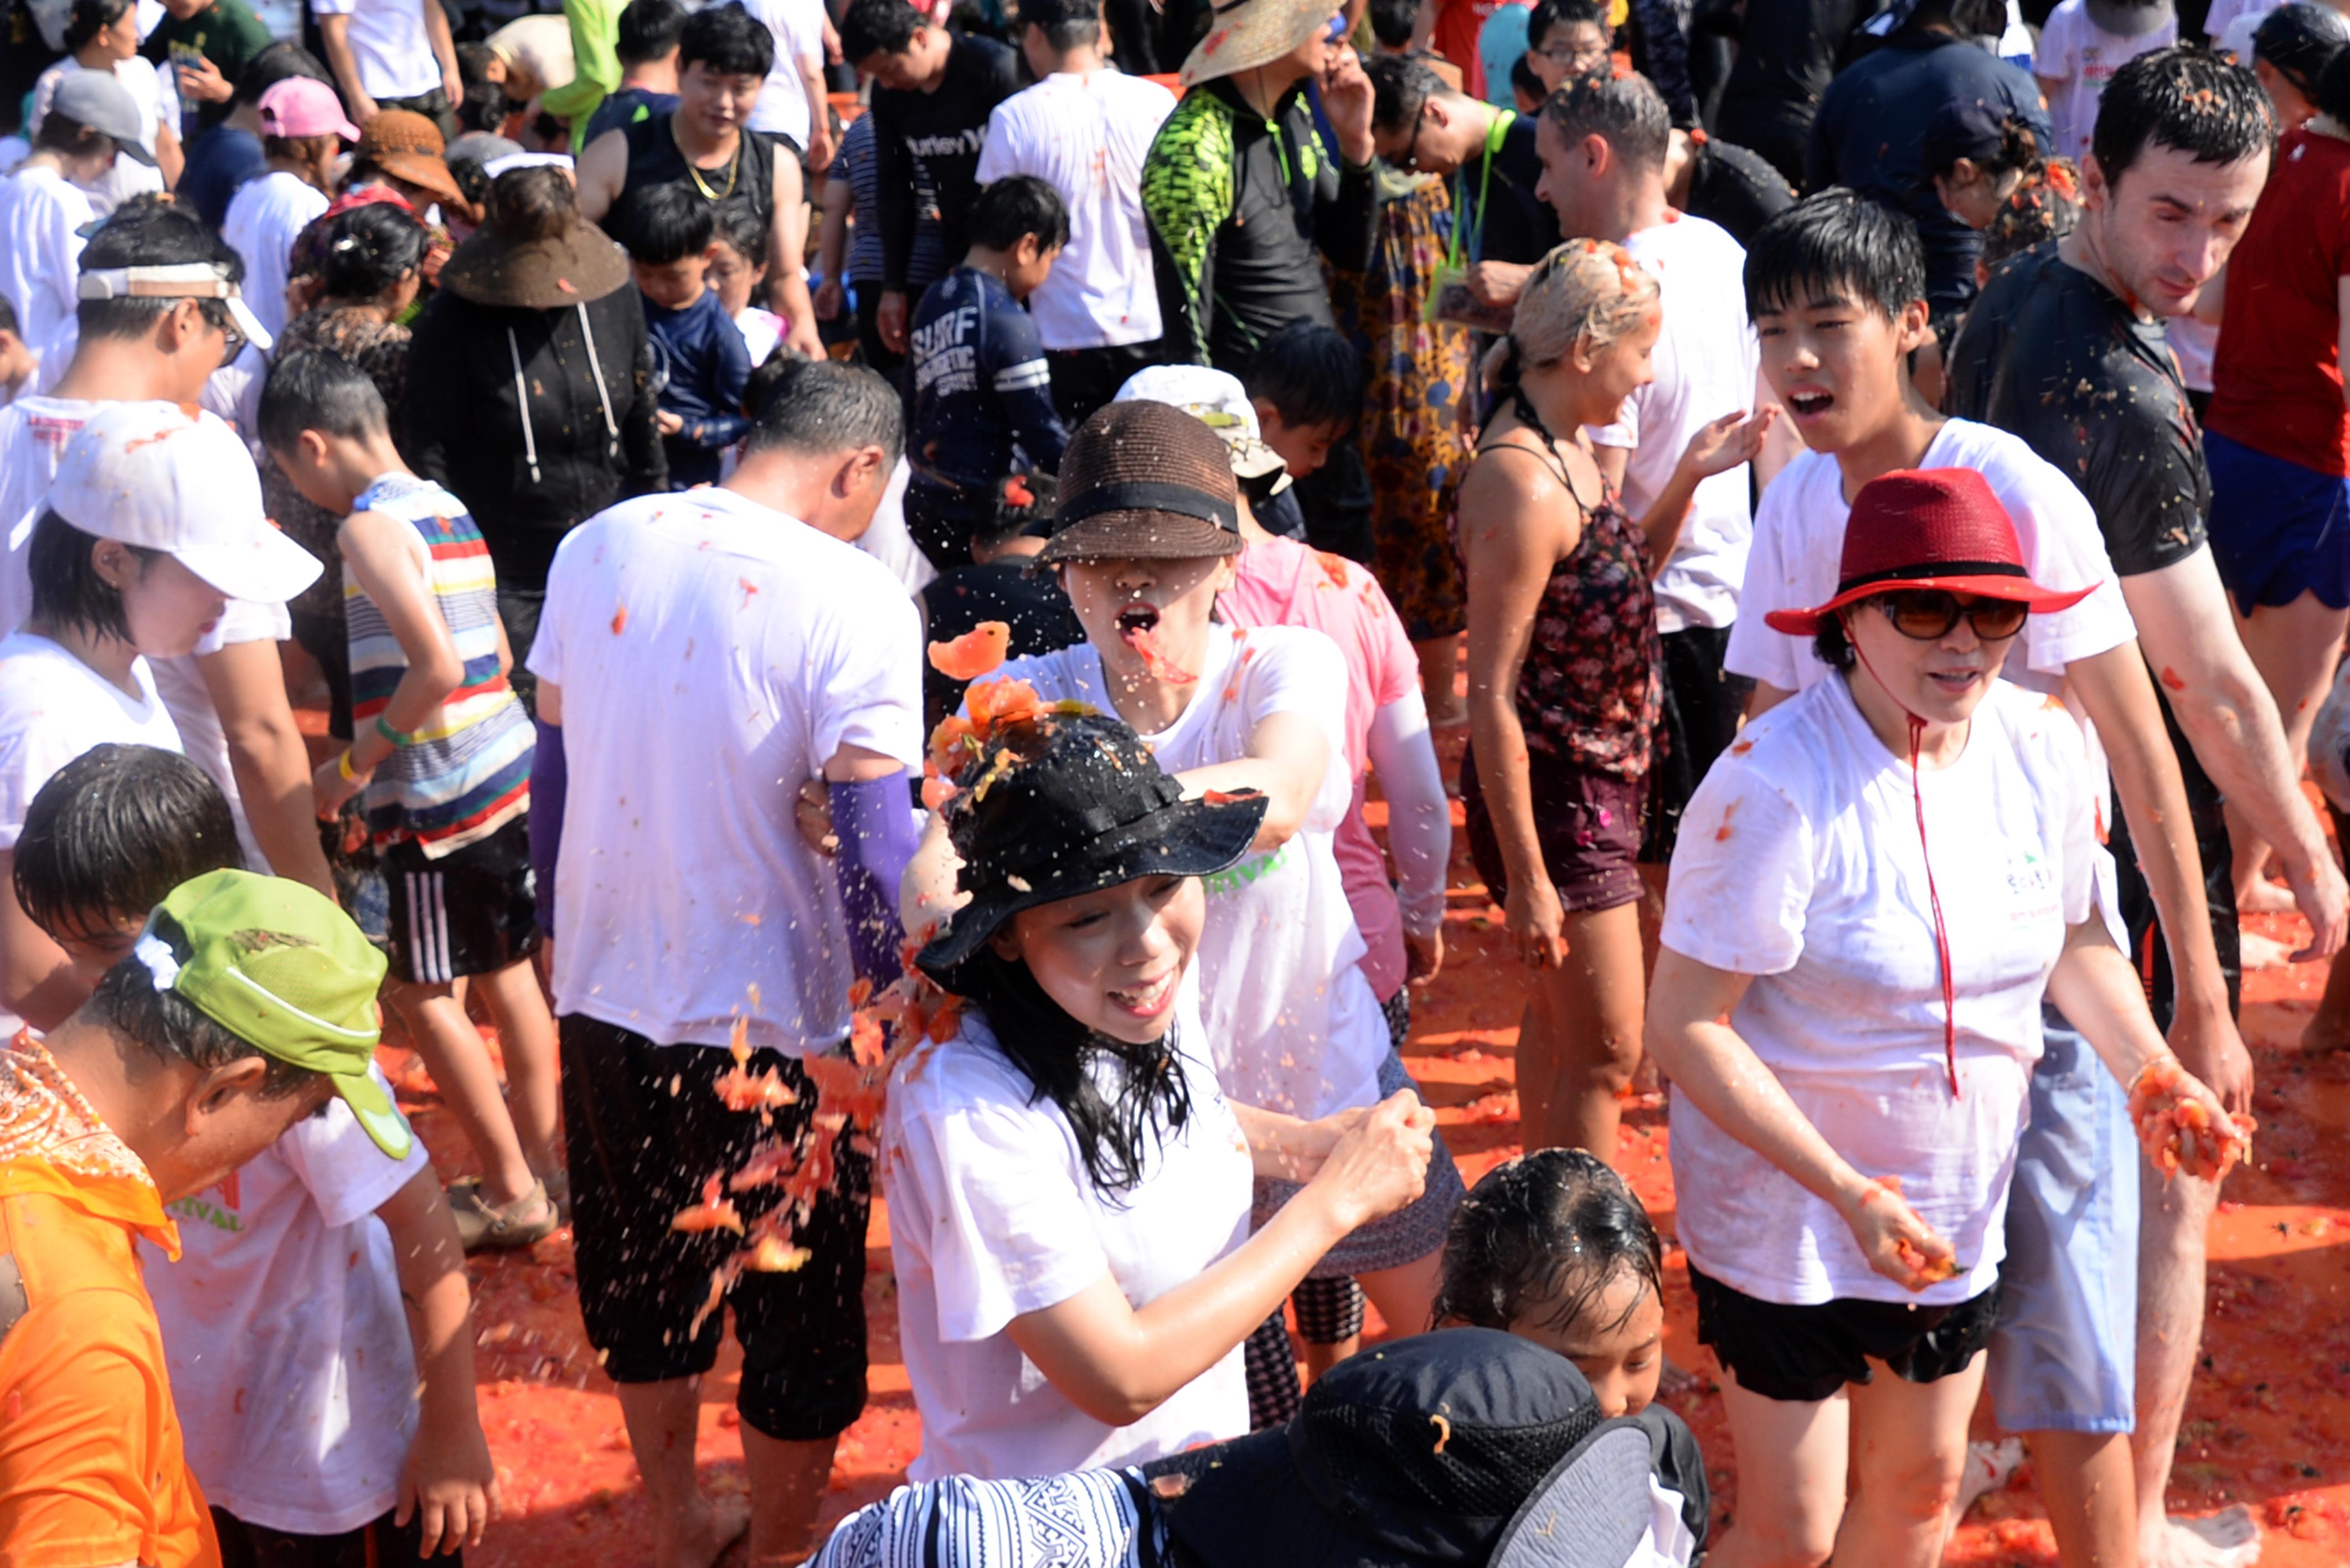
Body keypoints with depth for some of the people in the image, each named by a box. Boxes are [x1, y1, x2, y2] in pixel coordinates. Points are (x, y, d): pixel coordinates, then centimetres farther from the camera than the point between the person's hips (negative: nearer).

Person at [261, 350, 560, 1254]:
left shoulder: (371, 527, -15)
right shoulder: (446, 510, 12)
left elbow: (436, 668, -24)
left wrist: (354, 763, -13)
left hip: (439, 797, -9)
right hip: (506, 769, 9)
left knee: (426, 996, 2)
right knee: (505, 971, 17)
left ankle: (509, 1192, 8)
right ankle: (540, 1164, 26)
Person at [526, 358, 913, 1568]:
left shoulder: (596, 549, 0)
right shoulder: (852, 599, -18)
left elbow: (555, 773, 9)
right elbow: (875, 847, -19)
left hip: (604, 1000, 6)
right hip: (778, 1025, -6)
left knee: (643, 1280, 24)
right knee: (799, 1315, 15)